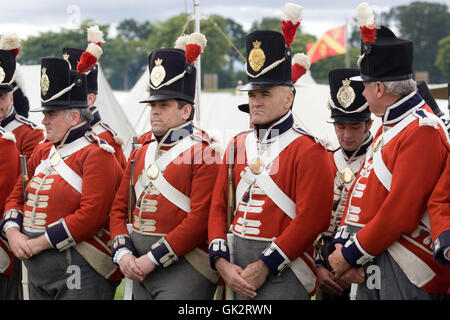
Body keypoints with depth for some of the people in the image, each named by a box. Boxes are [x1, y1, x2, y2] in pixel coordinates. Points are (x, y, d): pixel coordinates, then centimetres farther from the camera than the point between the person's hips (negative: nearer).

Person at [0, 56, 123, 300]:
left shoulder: (97, 154, -11)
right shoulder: (43, 152, 14)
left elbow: (91, 215, -20)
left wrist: (38, 242, -17)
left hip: (79, 272, -7)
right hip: (37, 269, 7)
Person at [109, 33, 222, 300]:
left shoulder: (203, 151, -8)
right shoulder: (141, 153, 14)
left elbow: (200, 220, -16)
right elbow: (120, 209, 15)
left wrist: (152, 258, -15)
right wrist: (123, 253, -2)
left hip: (184, 268, -7)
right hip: (140, 269, 7)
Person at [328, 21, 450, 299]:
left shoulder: (422, 130, -14)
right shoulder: (388, 128, 17)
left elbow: (401, 213, -20)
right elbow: (360, 190, 16)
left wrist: (352, 254, -14)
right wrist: (343, 247, 2)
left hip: (406, 276, -9)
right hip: (371, 270, 9)